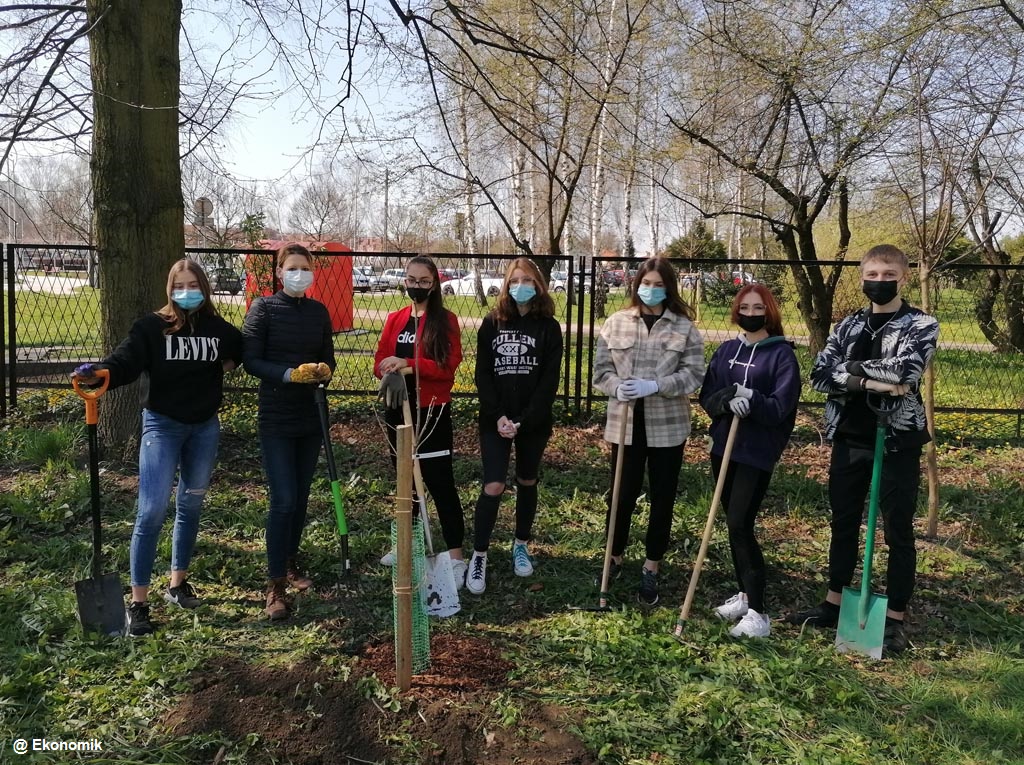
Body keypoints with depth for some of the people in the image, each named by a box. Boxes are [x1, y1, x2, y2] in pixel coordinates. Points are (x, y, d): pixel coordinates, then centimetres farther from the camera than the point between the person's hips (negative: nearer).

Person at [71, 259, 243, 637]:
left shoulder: (218, 329, 2)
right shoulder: (152, 326, -8)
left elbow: (244, 349, 21)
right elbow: (126, 360, -23)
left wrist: (228, 364, 4)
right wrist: (98, 372, -41)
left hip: (205, 427, 4)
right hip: (162, 425, -4)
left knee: (191, 507, 14)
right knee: (152, 512, -10)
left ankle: (178, 583, 30)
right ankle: (138, 602, -1)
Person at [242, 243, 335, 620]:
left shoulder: (319, 311, 7)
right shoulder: (263, 308, -5)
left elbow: (328, 358, 11)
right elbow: (251, 360, -9)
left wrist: (323, 371, -12)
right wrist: (291, 374, -23)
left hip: (312, 417, 4)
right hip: (276, 419, -4)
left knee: (301, 497, 13)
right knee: (283, 500, -9)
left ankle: (290, 562, 31)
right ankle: (276, 585, 0)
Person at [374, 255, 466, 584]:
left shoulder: (446, 320, -6)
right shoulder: (394, 319, 10)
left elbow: (448, 366, -15)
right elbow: (380, 362, 6)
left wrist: (408, 364, -23)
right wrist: (390, 370, -17)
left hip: (432, 411, -6)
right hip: (398, 409, 6)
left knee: (440, 481, -6)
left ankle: (456, 557, -2)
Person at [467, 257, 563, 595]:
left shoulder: (548, 327, 0)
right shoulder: (491, 323, 3)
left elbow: (550, 380, -6)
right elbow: (482, 375, -1)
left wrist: (525, 420, -15)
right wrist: (498, 416, -13)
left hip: (534, 422, 1)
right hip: (495, 420, 0)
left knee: (527, 483, 14)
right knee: (493, 487, -8)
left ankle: (521, 545, 32)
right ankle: (479, 556, 6)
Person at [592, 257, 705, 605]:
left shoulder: (685, 327, -1)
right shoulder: (616, 323, 3)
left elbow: (693, 374, -6)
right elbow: (601, 369, 3)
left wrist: (653, 386, -20)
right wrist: (619, 388, -17)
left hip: (667, 425, 0)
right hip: (625, 424, 0)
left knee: (662, 498, 8)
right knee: (622, 495, 8)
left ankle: (651, 570, 24)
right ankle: (614, 558, 31)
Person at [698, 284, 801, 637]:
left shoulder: (782, 354, -6)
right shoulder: (726, 350, 10)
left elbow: (781, 407, -12)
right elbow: (707, 396, 3)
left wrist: (752, 400, -25)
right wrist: (728, 399, -16)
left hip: (758, 452, -6)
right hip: (723, 446, 6)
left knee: (740, 525, -12)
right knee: (734, 525, 12)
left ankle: (758, 613, -4)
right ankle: (744, 595, 28)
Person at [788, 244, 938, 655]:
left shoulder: (922, 325, -4)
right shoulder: (849, 325, 9)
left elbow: (905, 370, -22)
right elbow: (819, 374, -4)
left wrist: (852, 366, -11)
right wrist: (868, 381, -17)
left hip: (897, 441, -4)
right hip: (849, 439, 5)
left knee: (898, 531, 5)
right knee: (843, 523, 15)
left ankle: (895, 619, 18)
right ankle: (834, 603, 29)